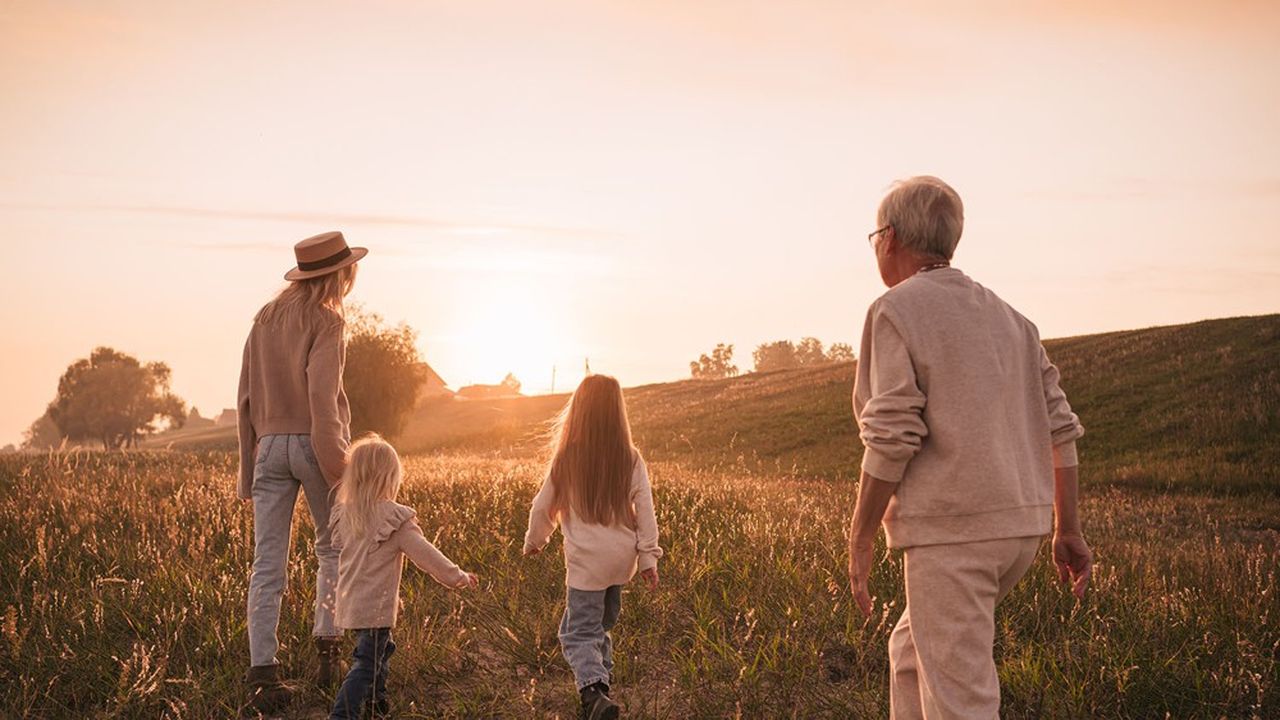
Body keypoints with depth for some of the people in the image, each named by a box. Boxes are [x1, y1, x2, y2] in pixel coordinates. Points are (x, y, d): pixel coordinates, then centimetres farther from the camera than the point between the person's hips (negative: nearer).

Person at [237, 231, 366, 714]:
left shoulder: (265, 320, 13)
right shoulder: (325, 320, -5)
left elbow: (246, 398, 12)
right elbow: (321, 393, -16)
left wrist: (248, 465, 17)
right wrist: (336, 463, -15)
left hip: (270, 445, 4)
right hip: (312, 443, -4)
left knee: (267, 565, 1)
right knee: (333, 549, 16)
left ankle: (262, 673, -4)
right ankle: (326, 647, 14)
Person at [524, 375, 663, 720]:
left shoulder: (566, 459, -8)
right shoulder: (631, 460, -4)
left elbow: (543, 506, 4)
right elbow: (645, 514, -2)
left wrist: (534, 541, 21)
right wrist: (648, 559, 5)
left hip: (586, 561, -3)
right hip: (621, 558, 3)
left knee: (580, 633, -1)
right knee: (601, 624, 22)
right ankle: (599, 683, 29)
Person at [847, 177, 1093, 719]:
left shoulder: (896, 311, -7)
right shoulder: (1007, 317, 15)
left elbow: (892, 440, -15)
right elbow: (1060, 428, 13)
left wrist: (859, 542, -8)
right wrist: (1068, 529, 18)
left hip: (953, 530, -8)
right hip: (1022, 522, 8)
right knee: (911, 652, 24)